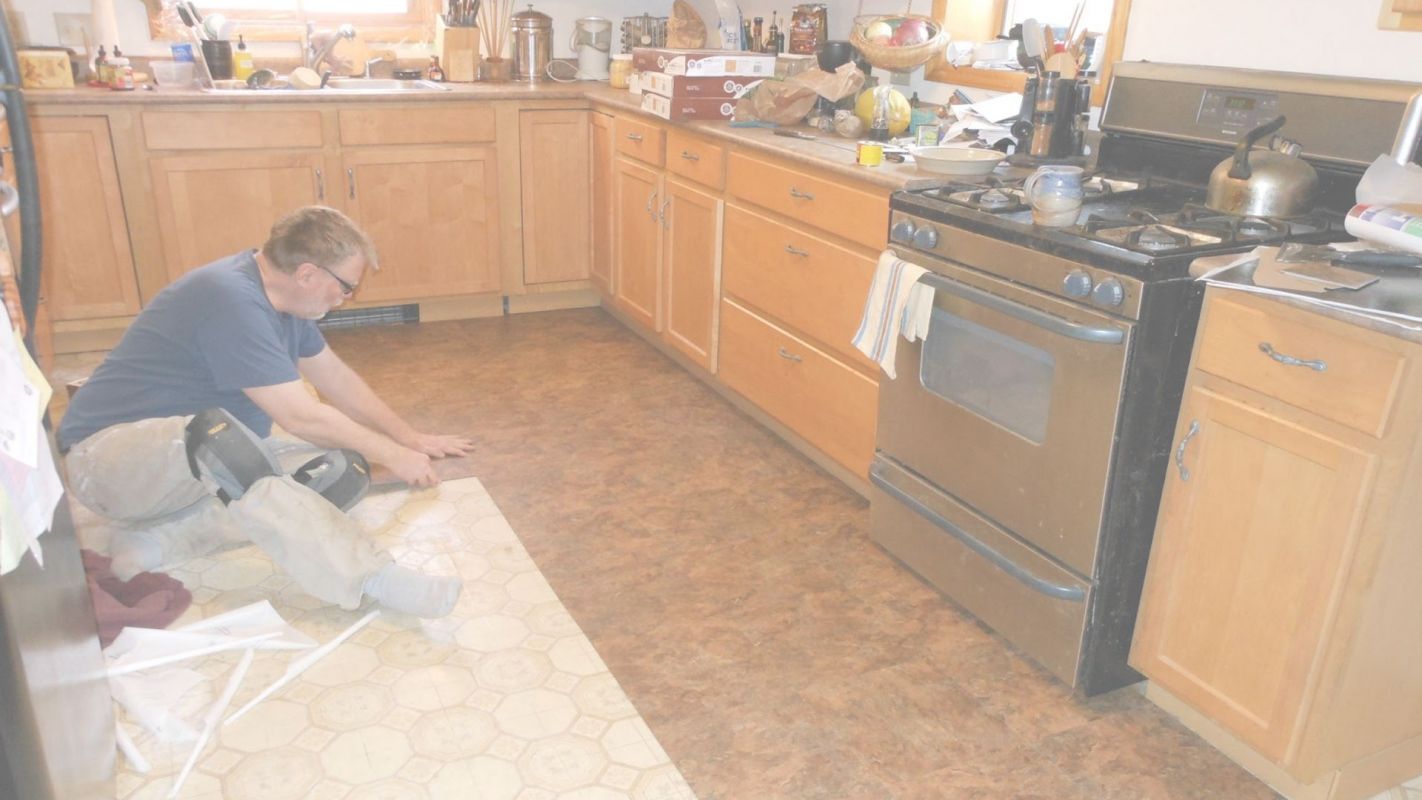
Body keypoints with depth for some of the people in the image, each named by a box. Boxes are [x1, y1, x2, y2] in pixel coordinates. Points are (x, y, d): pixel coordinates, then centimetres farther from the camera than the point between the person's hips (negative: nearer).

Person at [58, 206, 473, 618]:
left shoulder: (276, 291, 3)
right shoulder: (232, 301, -27)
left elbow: (336, 376, 13)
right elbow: (301, 417, -26)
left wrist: (410, 438, 14)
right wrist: (391, 454, -14)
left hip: (212, 453, 9)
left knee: (341, 470, -11)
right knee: (217, 436, -41)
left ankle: (160, 536, -15)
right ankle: (373, 578, -46)